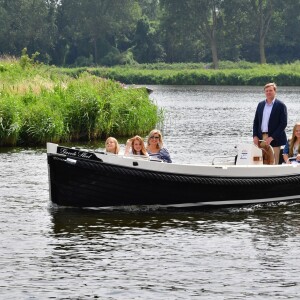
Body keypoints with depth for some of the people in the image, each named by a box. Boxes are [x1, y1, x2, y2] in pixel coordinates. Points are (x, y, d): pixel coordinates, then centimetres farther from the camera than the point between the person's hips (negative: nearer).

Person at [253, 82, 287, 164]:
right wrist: (255, 136, 1)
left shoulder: (280, 105, -3)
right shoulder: (260, 104, 13)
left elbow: (283, 123, -8)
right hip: (260, 138, 4)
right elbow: (256, 121, 16)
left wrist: (272, 138, -14)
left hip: (274, 139, -4)